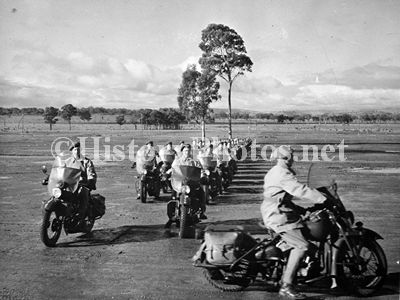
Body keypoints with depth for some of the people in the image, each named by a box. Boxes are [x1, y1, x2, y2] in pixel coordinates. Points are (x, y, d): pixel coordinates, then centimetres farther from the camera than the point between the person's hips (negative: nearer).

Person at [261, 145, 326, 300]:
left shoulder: (275, 171, 18)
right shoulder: (282, 173, -16)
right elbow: (301, 190, -24)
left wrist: (300, 209, 21)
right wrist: (325, 200, -21)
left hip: (274, 213, 11)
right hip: (278, 216, -11)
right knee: (302, 245, -16)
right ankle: (286, 286, -15)